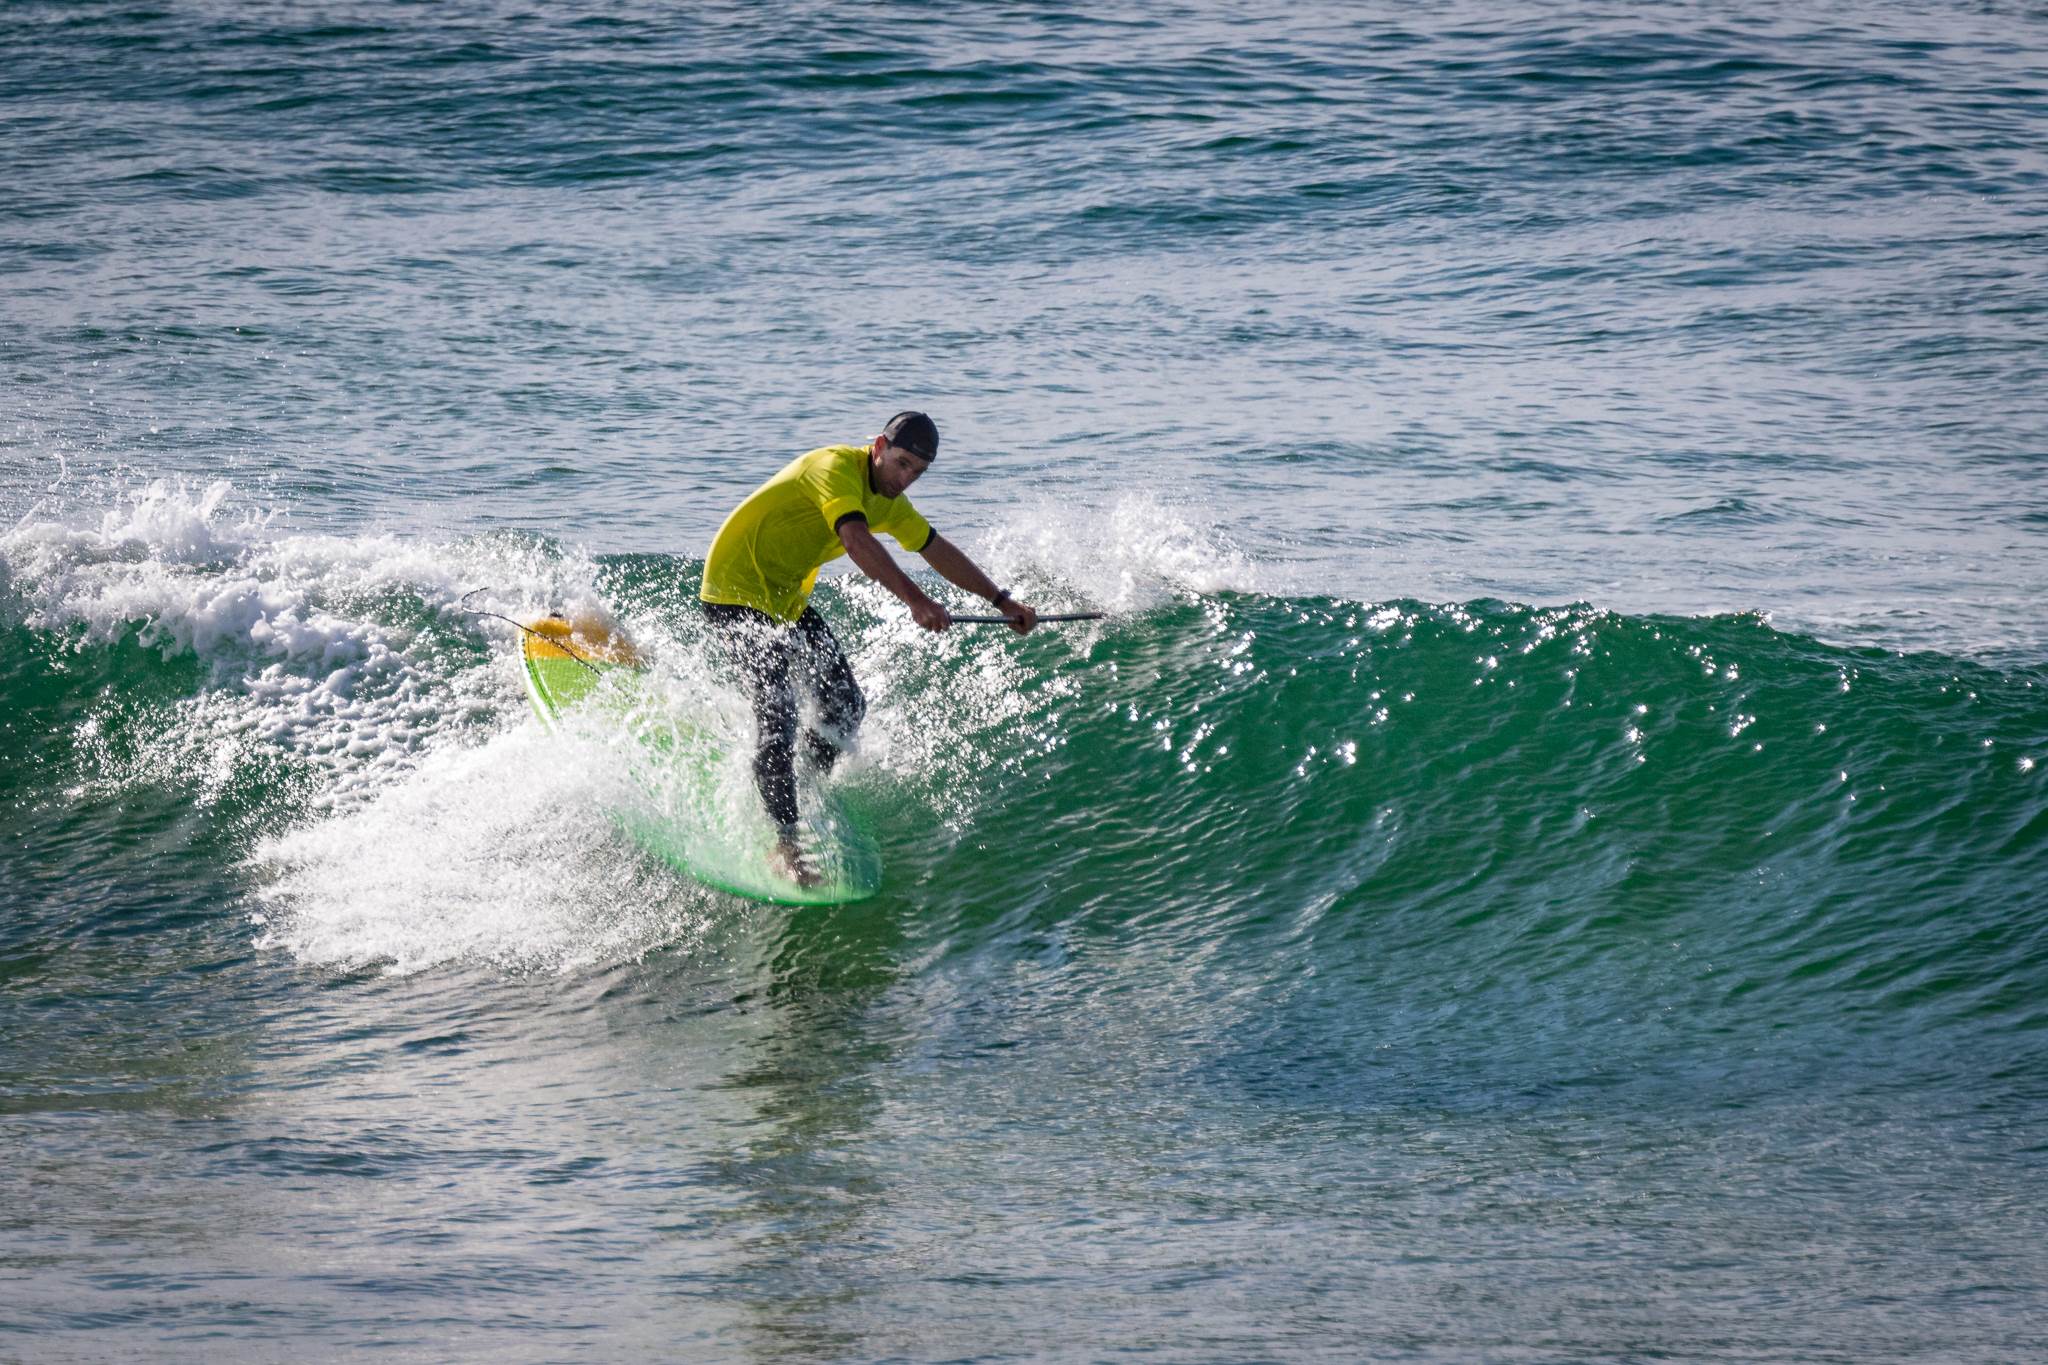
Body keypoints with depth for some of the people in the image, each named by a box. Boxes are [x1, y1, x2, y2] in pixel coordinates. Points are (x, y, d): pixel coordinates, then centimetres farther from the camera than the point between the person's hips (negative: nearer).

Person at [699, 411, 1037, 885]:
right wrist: (916, 601, -46)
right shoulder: (837, 468, -22)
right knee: (776, 712, -20)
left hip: (789, 602, 10)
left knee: (845, 707, 6)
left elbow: (937, 550, 19)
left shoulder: (886, 500, 7)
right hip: (737, 592, -10)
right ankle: (785, 846, -20)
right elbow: (858, 542, -37)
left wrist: (1003, 601, 19)